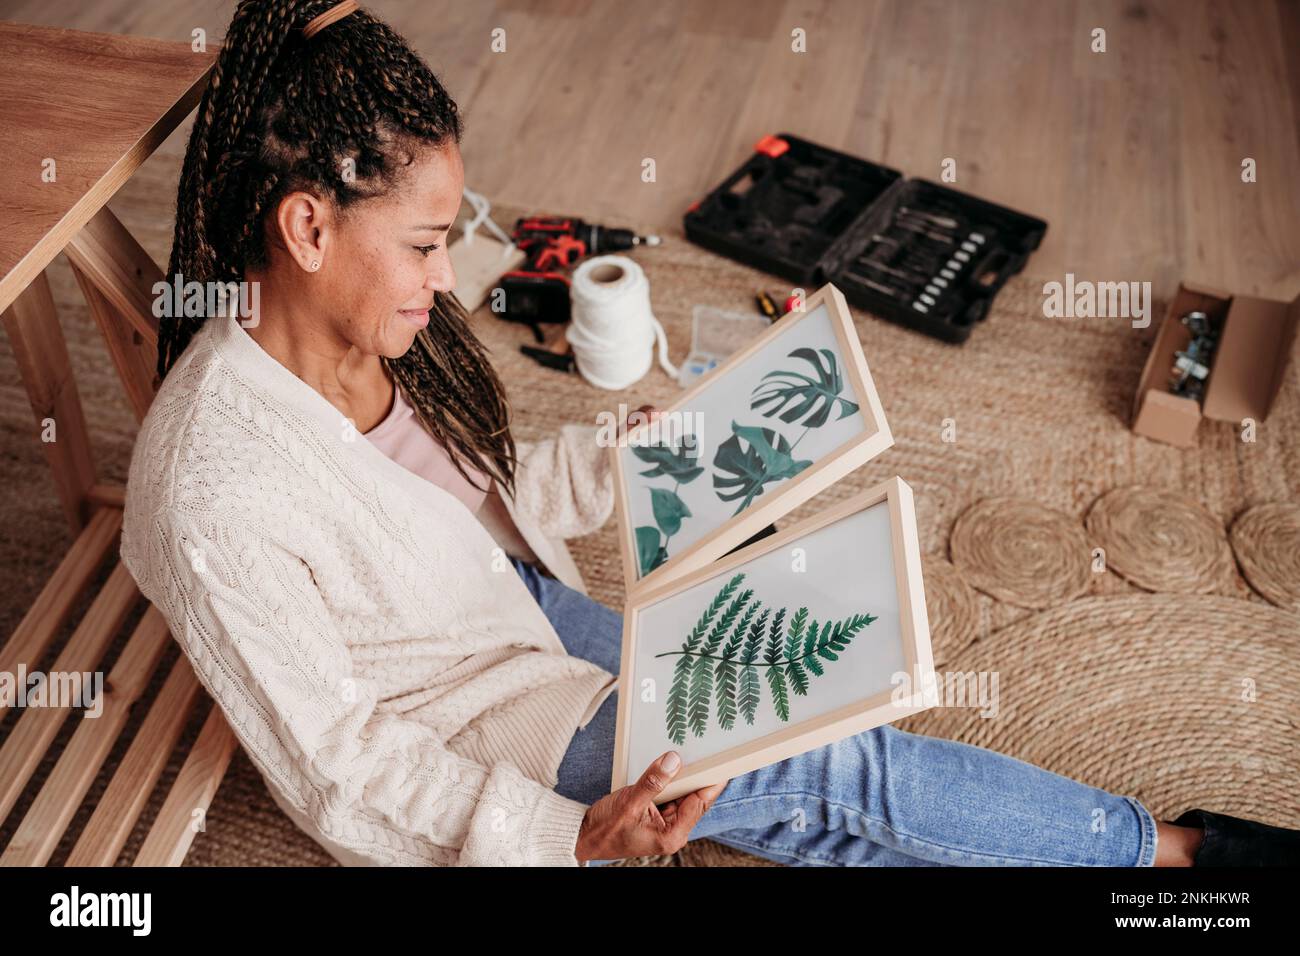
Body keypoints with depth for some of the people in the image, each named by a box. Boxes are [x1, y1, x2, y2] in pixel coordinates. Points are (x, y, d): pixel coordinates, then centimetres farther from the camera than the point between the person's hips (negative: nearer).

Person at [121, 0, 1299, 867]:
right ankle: (1160, 848, 12)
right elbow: (338, 767, -23)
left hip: (522, 607, 6)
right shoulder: (215, 497, -32)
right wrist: (567, 836, -33)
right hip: (450, 728, -6)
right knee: (833, 769, -9)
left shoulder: (368, 336, -11)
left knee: (811, 767, -3)